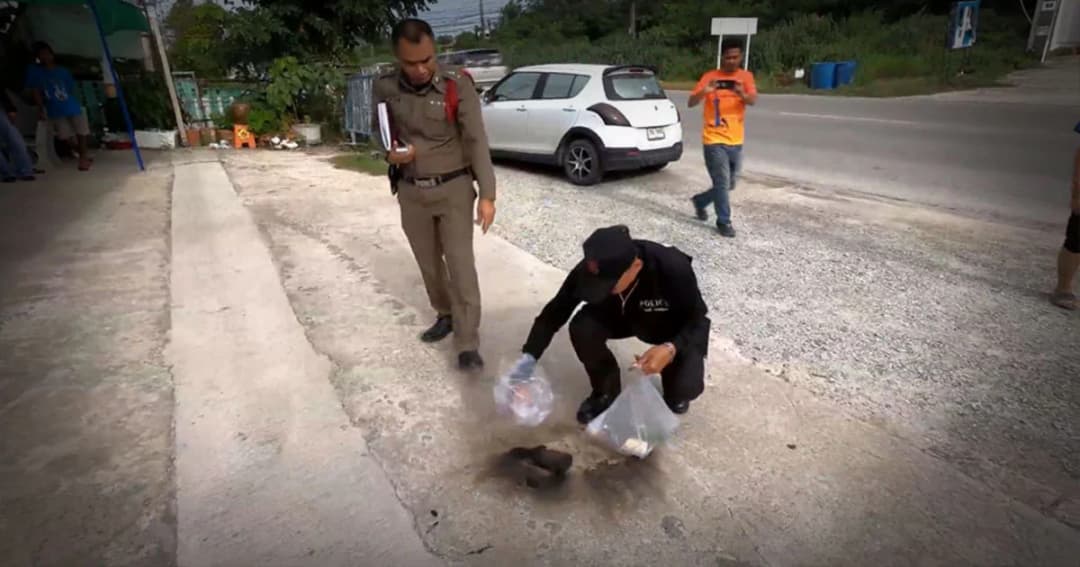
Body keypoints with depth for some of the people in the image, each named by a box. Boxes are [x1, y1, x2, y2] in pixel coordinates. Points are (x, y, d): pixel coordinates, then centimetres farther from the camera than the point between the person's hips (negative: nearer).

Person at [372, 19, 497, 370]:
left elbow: (476, 141, -15)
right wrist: (391, 150, -11)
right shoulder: (384, 88, -3)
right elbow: (380, 130, 13)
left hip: (454, 188, -4)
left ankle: (468, 345, -2)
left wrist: (487, 194, -21)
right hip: (411, 191, 4)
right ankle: (445, 315, 37)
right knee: (428, 263, 15)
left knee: (461, 266, -7)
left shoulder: (457, 86, -13)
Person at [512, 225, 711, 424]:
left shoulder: (673, 268, -38)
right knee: (582, 328, -27)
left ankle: (675, 392, 13)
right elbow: (554, 313, -20)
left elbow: (697, 320, -24)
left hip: (676, 327, -2)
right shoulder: (589, 271, -31)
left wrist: (671, 348, -44)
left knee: (686, 384, -27)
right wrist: (528, 359, -30)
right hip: (623, 314, 3)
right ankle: (606, 392, 3)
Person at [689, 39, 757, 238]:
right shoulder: (710, 77, -3)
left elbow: (753, 100, -13)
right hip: (714, 140, -4)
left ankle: (700, 201, 36)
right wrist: (705, 91, -30)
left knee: (728, 185, 13)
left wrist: (742, 94, -35)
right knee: (722, 182, -9)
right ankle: (724, 222, 4)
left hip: (736, 141, 4)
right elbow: (691, 102, -10)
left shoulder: (746, 76, 4)